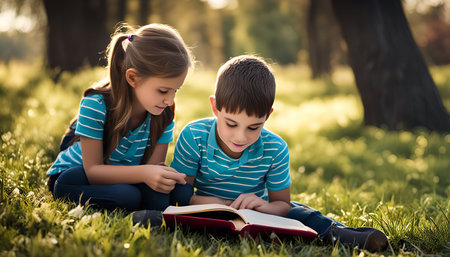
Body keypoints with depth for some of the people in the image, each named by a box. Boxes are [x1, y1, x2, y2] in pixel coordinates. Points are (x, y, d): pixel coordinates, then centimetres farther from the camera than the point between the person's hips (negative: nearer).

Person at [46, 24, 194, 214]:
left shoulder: (163, 114, -12)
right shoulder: (96, 105, -25)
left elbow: (153, 167, -12)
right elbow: (93, 170, -25)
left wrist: (164, 176, -38)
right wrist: (143, 173, -42)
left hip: (123, 179, 4)